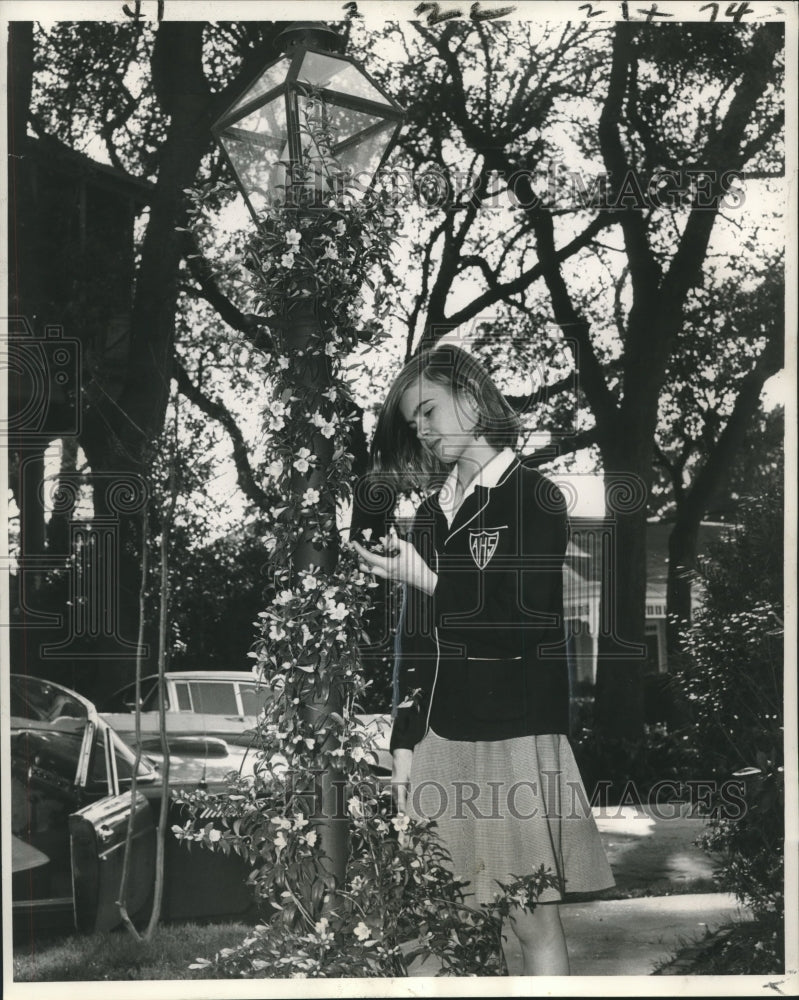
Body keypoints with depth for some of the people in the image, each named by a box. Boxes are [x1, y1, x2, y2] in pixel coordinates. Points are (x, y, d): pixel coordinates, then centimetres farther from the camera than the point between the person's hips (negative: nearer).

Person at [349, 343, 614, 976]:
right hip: (443, 736, 5)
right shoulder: (434, 513, 16)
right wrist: (405, 745, 9)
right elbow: (418, 640, 15)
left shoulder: (535, 498, -1)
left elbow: (527, 624, -9)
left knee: (533, 920, -3)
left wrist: (430, 582, -12)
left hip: (515, 738, -5)